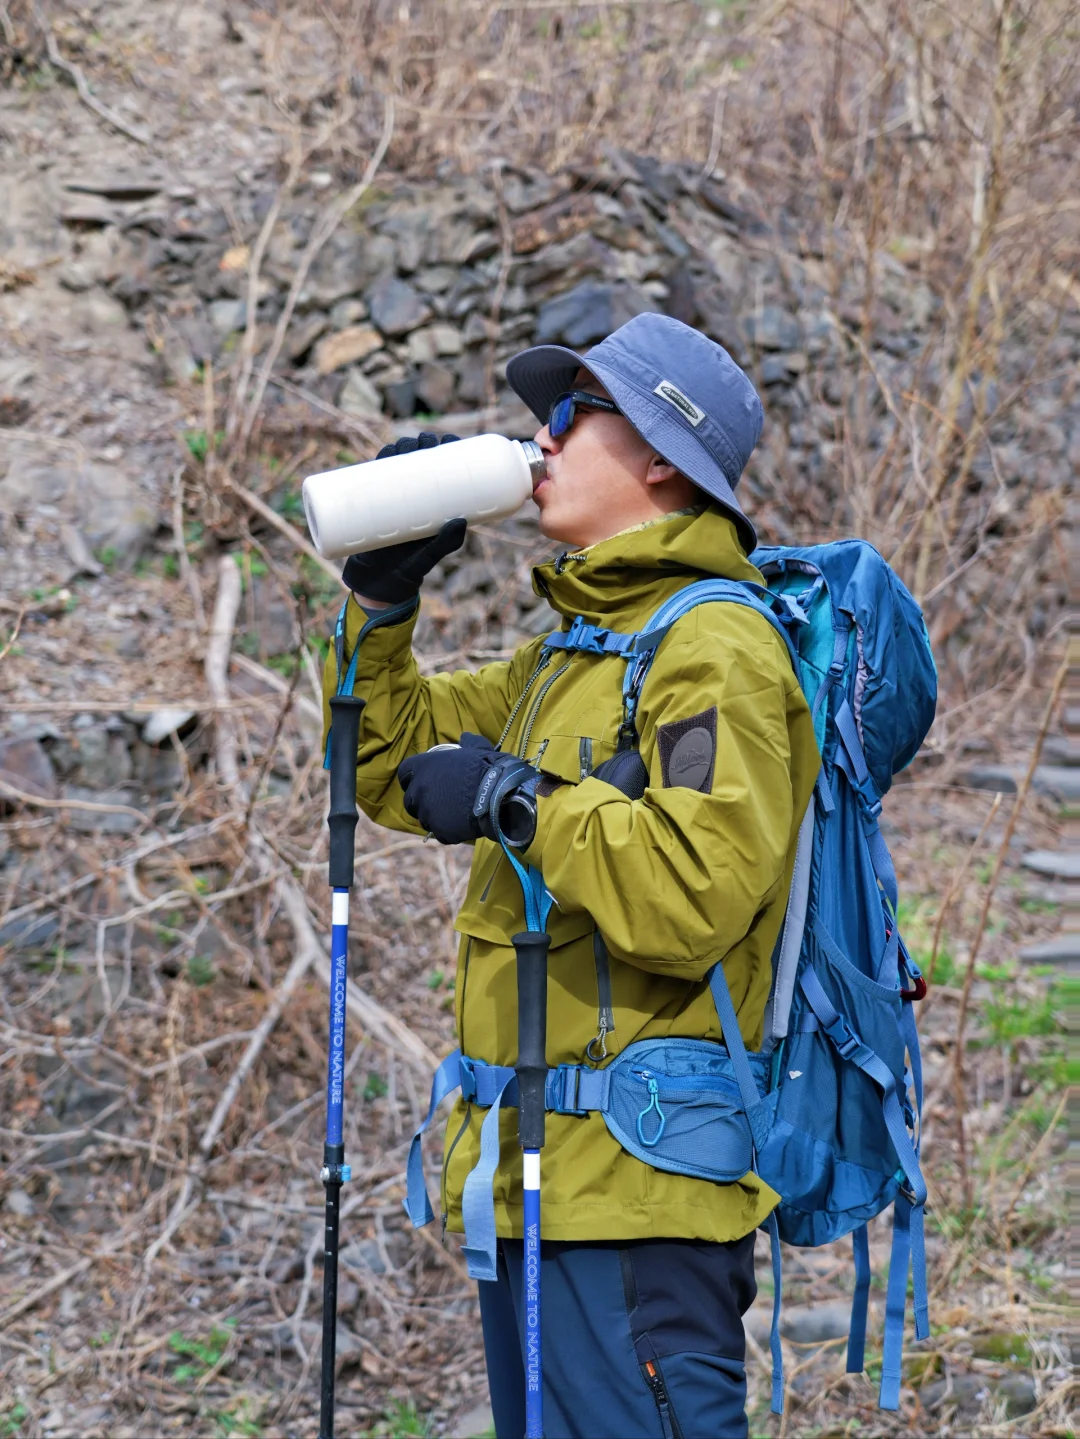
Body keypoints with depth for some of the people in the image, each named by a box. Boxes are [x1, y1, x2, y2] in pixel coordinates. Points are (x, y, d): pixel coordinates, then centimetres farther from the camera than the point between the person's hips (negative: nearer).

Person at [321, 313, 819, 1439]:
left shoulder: (715, 648, -12)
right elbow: (391, 763, 26)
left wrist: (522, 805, -18)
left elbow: (698, 895, -26)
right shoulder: (569, 649, 19)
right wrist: (380, 596, 14)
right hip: (535, 1179, 10)